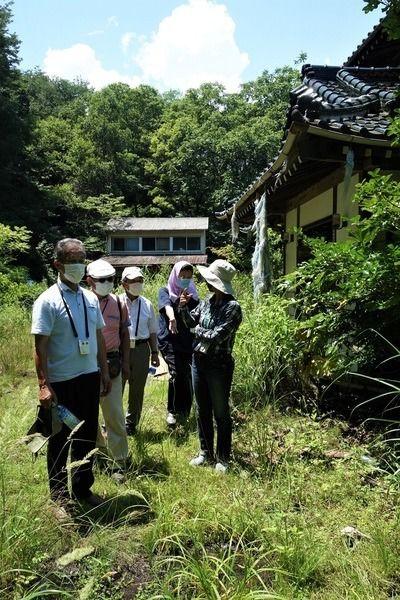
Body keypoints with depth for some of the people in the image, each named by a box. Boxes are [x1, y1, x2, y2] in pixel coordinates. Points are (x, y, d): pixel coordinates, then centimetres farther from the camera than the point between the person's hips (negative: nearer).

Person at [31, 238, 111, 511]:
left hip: (90, 378, 6)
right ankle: (59, 494, 27)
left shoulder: (91, 298, 7)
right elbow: (40, 346, -14)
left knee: (87, 435, 16)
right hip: (61, 382, -6)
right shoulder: (48, 301, -11)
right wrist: (43, 384, -18)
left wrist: (105, 372, 12)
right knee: (61, 440, 9)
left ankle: (83, 487, 34)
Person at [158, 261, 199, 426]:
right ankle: (172, 411, -1)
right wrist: (172, 318, -39)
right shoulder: (165, 291, 5)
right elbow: (167, 305, -18)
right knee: (177, 373, -19)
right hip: (169, 340, -3)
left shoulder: (193, 295, 14)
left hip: (188, 340, 3)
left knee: (189, 375, -5)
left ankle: (184, 412, 15)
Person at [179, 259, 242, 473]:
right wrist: (183, 307, -3)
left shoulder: (232, 307, -18)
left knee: (221, 413, 8)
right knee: (202, 411, 17)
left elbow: (216, 337, -22)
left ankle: (223, 458, 24)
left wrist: (199, 331, -6)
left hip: (219, 366, -7)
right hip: (199, 361, 7)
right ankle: (206, 452, 33)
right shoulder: (207, 302, 3)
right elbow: (191, 321, 15)